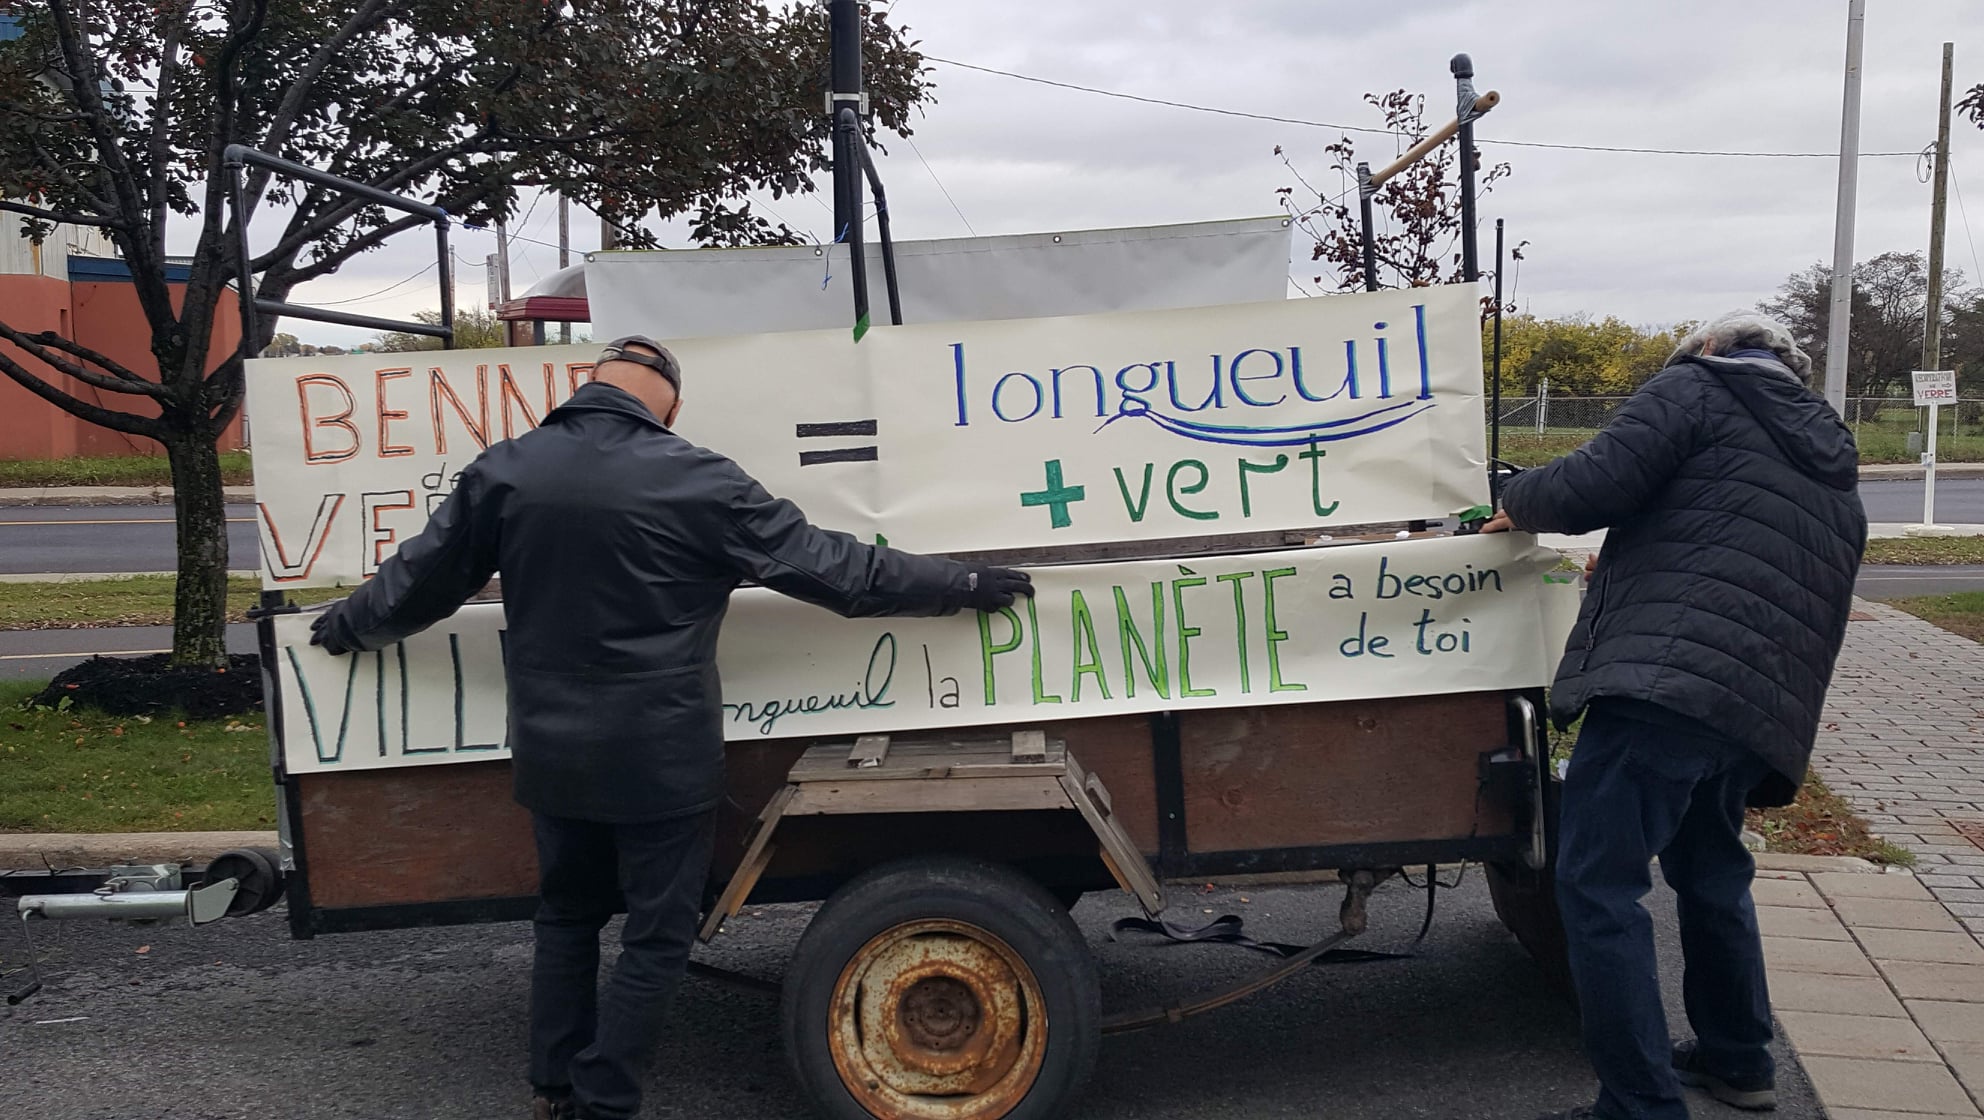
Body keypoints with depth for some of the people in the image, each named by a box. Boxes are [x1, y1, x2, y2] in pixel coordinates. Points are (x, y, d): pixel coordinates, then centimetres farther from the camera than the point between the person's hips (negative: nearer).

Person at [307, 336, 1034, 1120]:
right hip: (662, 758, -5)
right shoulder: (695, 479, -13)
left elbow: (421, 579, 11)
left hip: (552, 753, 5)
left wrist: (350, 625, 33)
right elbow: (829, 566, -8)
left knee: (567, 916, 24)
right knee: (656, 936, 9)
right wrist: (966, 584, 2)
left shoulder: (504, 471, -1)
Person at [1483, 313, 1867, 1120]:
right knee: (1710, 870, 27)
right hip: (1759, 708, 9)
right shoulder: (1837, 479, 28)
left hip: (1661, 681, -9)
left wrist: (1517, 504, 9)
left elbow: (1595, 484, -11)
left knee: (1598, 885, -6)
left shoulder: (1696, 388, 6)